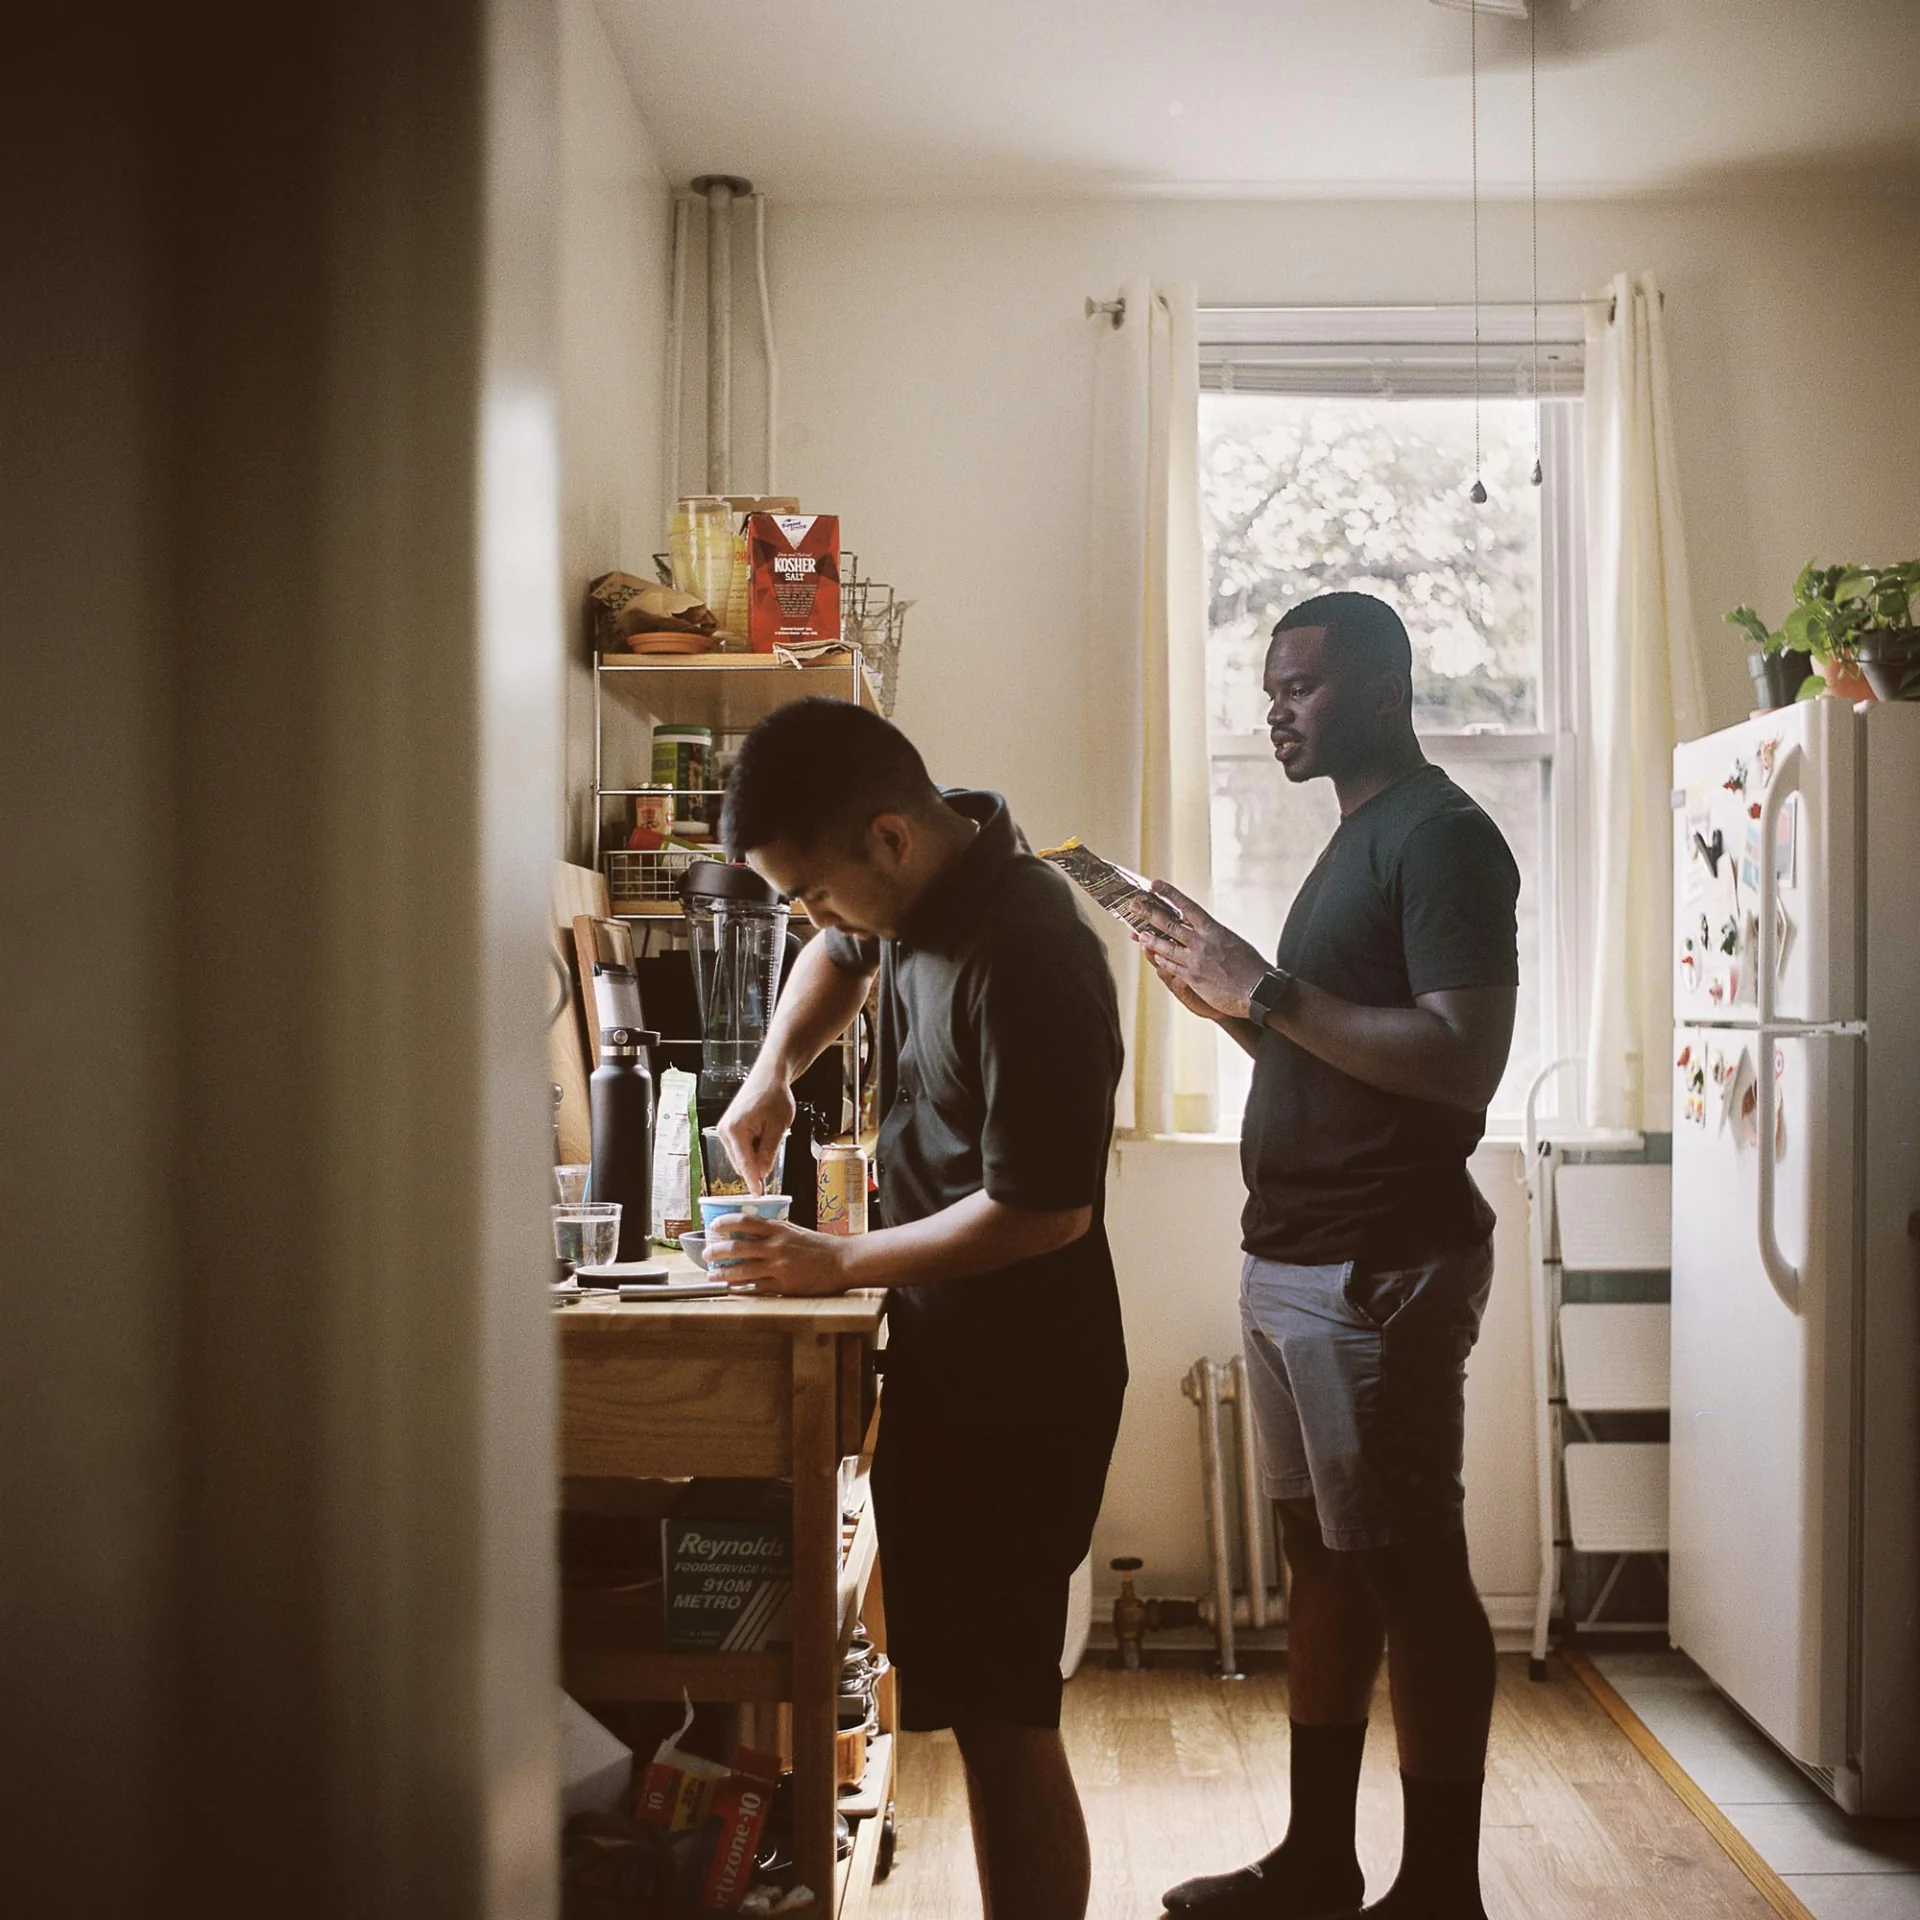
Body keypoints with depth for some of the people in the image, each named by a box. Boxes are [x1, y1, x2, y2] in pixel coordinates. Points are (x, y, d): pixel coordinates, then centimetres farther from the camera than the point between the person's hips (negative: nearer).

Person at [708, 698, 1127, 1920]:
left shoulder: (1026, 960, -25)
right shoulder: (919, 887, 4)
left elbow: (1047, 1209, -24)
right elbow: (845, 958, 27)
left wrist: (837, 1266, -15)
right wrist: (775, 1070, 11)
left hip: (1018, 1392, -9)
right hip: (950, 1362, 9)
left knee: (1002, 1718, -1)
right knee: (984, 1700, 17)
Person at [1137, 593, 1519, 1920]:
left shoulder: (1442, 834, -10)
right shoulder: (1358, 839, 19)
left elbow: (1462, 1061, -21)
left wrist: (1269, 989, -19)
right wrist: (1232, 1004, 7)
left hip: (1383, 1265, -9)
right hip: (1294, 1259, 10)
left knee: (1411, 1571, -1)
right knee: (1322, 1556, 14)